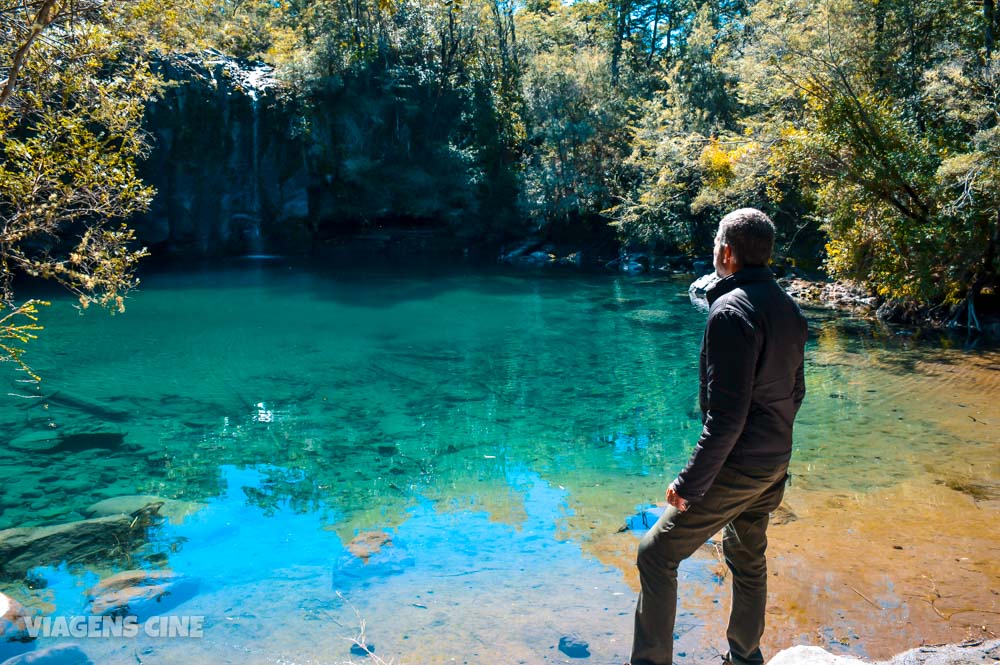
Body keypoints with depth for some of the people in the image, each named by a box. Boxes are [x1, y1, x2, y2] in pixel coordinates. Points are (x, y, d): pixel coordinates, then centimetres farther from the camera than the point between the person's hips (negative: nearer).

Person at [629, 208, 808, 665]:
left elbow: (726, 415, -25)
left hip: (737, 467, -9)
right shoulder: (788, 308, 7)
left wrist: (690, 484, -20)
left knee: (657, 554, 1)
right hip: (775, 464, 9)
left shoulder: (731, 311, -22)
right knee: (748, 557, 24)